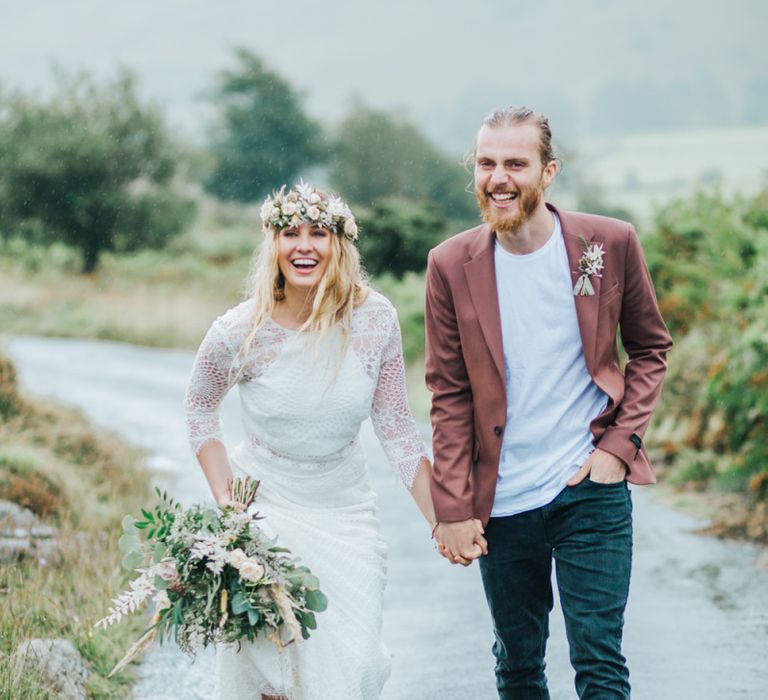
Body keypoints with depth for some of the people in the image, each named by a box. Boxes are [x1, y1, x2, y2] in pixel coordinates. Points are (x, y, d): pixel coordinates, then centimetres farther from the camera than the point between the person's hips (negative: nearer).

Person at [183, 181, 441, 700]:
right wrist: (225, 502, -5)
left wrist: (443, 523, -6)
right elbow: (200, 407, 5)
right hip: (264, 511, -1)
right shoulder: (239, 332, -14)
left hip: (347, 512, 2)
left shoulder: (375, 319, -10)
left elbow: (397, 428, -3)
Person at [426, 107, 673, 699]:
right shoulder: (453, 265, -3)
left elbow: (651, 348, 7)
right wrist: (452, 508, -2)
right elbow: (449, 395, 1)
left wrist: (620, 444, -5)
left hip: (591, 490, -2)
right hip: (501, 504, 2)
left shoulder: (612, 244, -5)